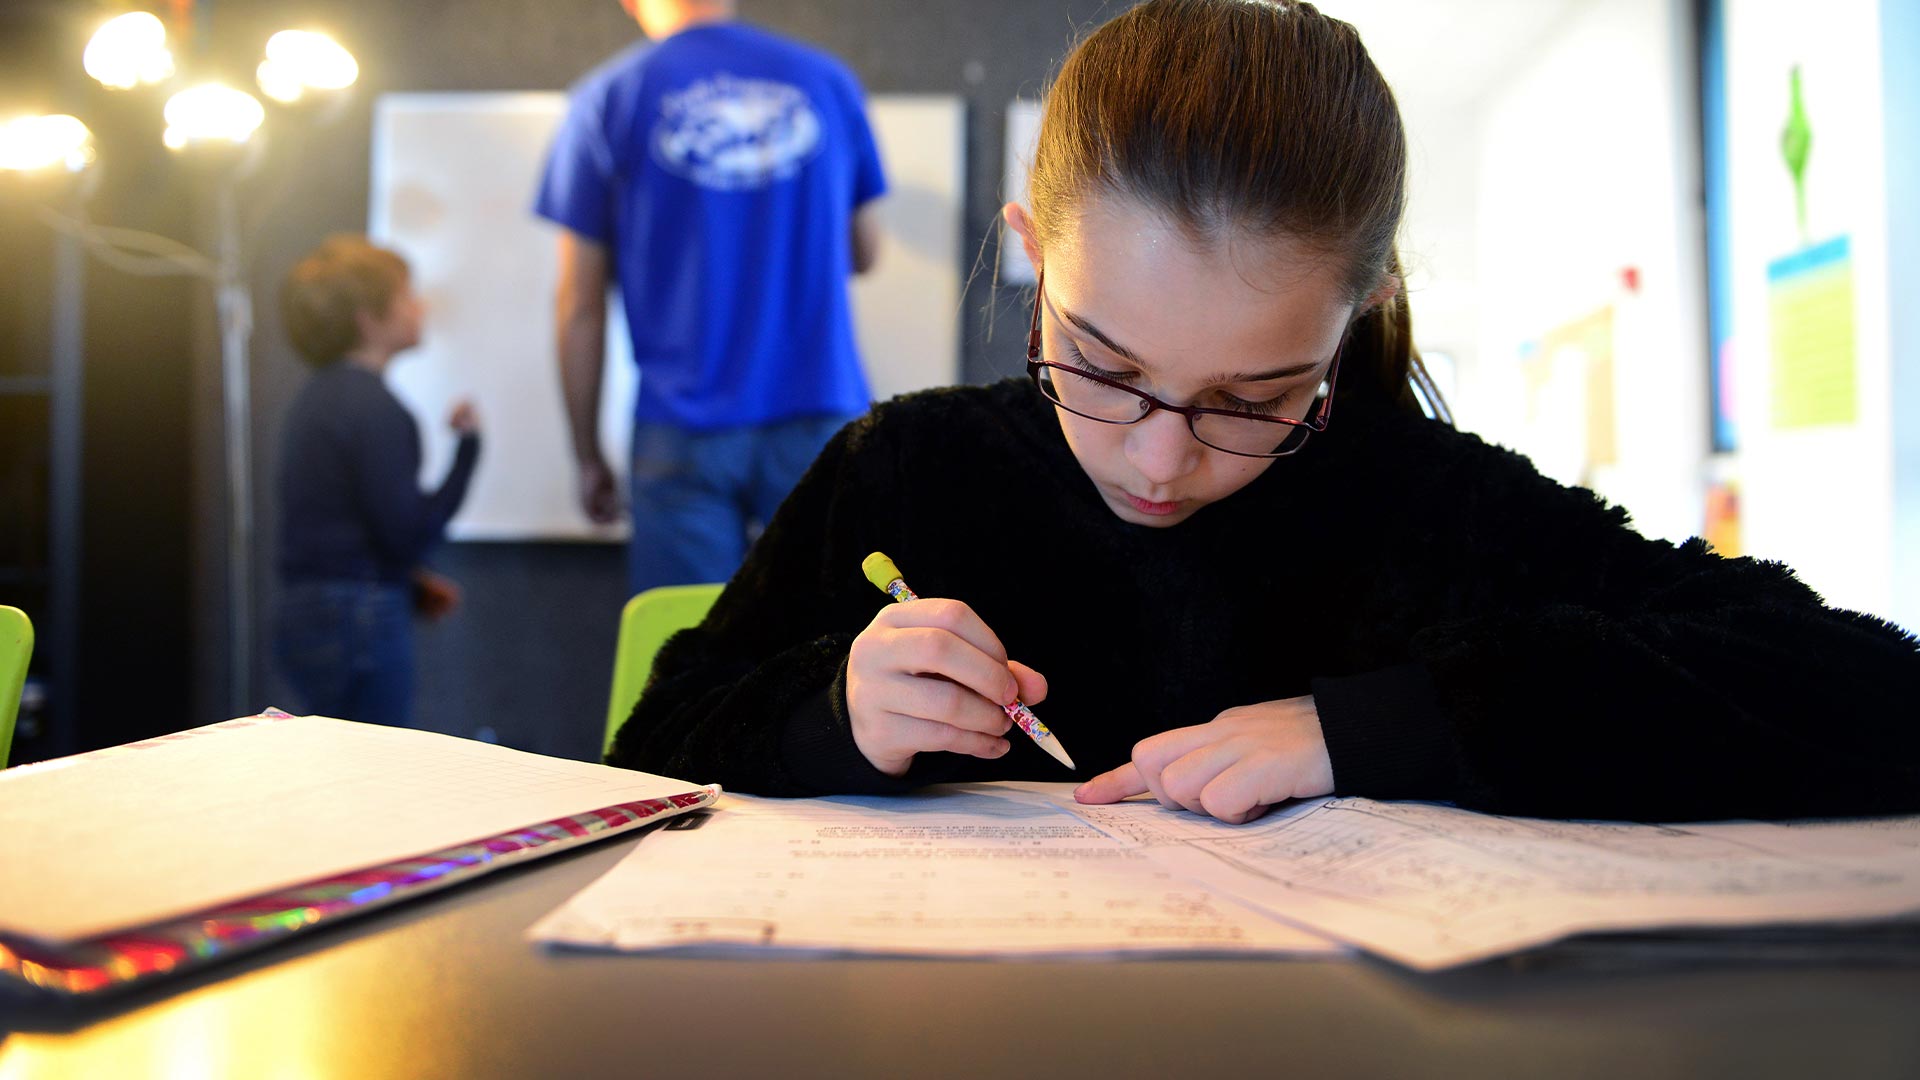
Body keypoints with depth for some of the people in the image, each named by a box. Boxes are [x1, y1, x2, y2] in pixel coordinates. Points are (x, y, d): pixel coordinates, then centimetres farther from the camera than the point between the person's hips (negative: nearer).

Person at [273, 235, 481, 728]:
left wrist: (412, 584, 16)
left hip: (304, 612, 10)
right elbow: (409, 534, -19)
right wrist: (468, 446, -14)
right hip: (360, 617, -10)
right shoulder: (374, 407, -15)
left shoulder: (319, 397, 15)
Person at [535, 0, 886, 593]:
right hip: (820, 411, 2)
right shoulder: (828, 79, 6)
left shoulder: (607, 98, 2)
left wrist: (588, 456, 9)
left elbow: (580, 307, 1)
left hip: (685, 432, -1)